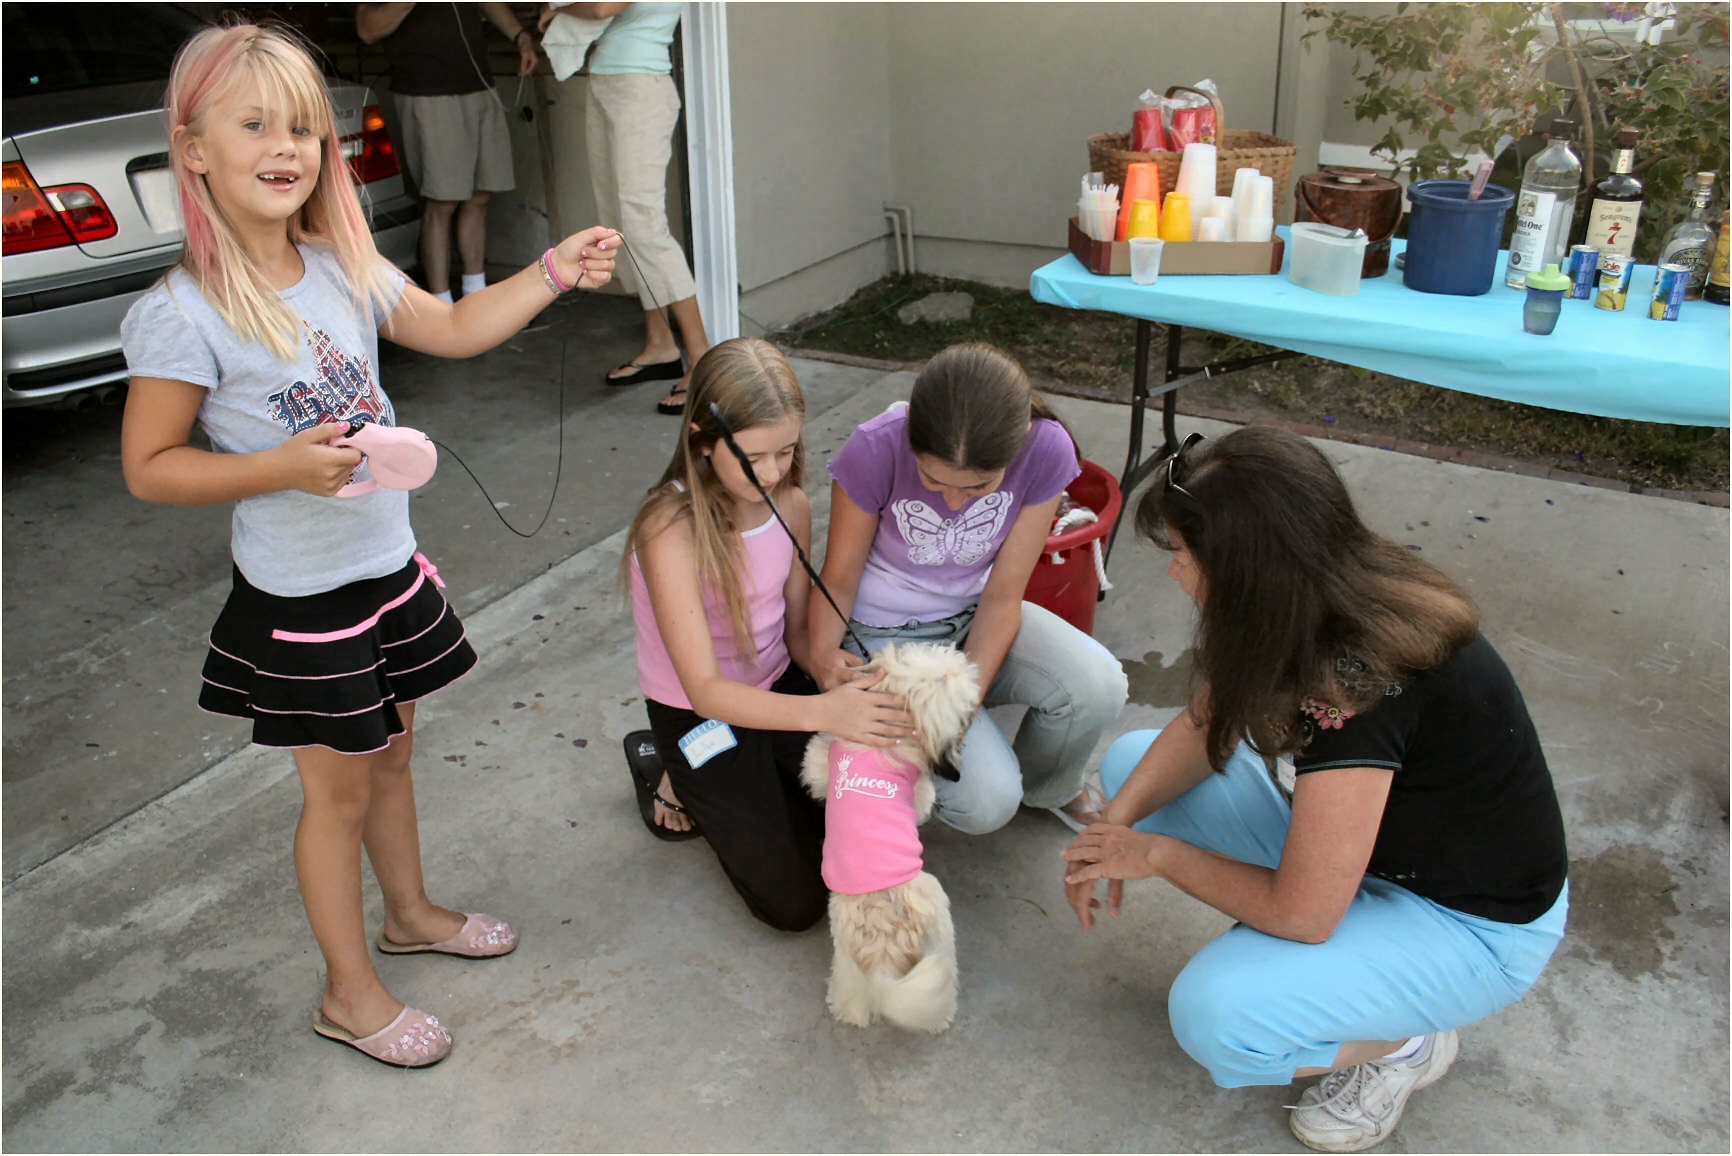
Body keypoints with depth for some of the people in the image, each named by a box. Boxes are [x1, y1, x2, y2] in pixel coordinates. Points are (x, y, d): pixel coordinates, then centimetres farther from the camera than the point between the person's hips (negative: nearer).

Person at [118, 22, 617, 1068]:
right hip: (300, 597, -6)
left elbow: (455, 329, 9)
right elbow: (149, 467, -14)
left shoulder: (342, 268, -2)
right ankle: (350, 992, 28)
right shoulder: (182, 315, -20)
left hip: (390, 564, 6)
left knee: (393, 755, 23)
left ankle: (411, 914, 46)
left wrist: (554, 273, -2)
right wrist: (283, 466, -28)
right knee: (340, 789, 8)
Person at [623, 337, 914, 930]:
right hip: (699, 714, -5)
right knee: (796, 901, -7)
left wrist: (843, 682, -22)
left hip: (777, 686, 6)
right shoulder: (671, 530, -28)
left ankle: (758, 780, 19)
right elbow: (706, 691, -30)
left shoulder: (791, 504, -9)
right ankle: (685, 781, 13)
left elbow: (798, 628, 0)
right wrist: (821, 711, -44)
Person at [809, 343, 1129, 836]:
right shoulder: (877, 449, -27)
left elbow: (1002, 596, -14)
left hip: (975, 615, 3)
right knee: (987, 802, -20)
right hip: (888, 631, -3)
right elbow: (839, 577, -14)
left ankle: (1046, 788, 9)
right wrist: (823, 651, -34)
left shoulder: (1047, 450, -21)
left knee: (1097, 686, -25)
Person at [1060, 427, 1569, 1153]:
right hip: (1371, 833, 8)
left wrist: (1157, 855, -16)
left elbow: (1302, 912, -30)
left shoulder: (1361, 683, -37)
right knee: (1130, 762, 1)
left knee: (1215, 1017, -29)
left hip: (1472, 923, -8)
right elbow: (1204, 725, 1)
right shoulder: (1321, 604, -13)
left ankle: (1404, 1046, 1)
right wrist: (1119, 820, -15)